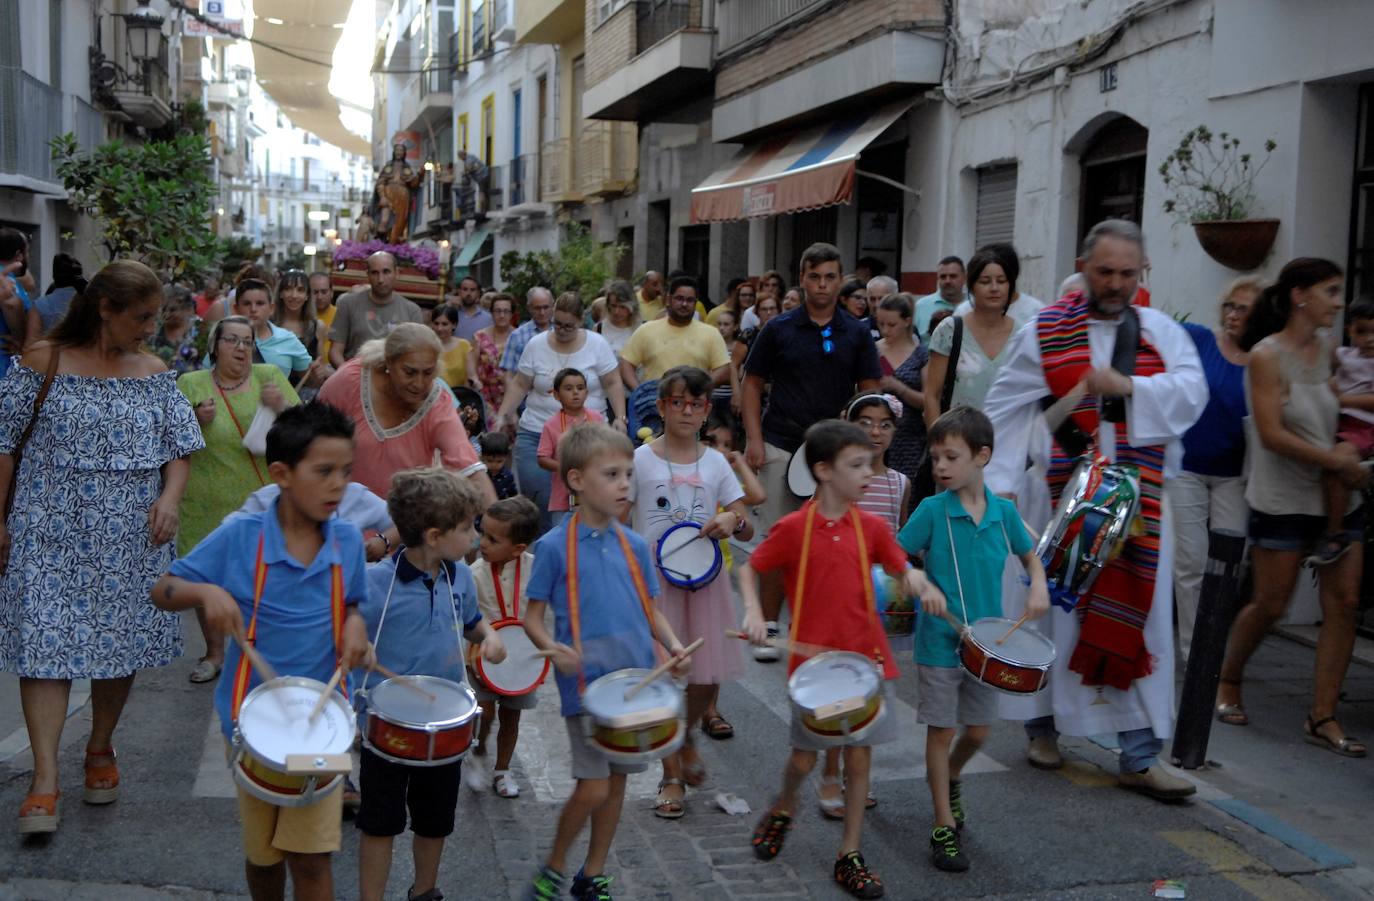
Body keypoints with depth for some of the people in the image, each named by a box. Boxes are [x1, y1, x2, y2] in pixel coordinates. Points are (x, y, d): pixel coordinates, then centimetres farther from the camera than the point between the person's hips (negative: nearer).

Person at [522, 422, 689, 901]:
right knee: (593, 787, -8)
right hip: (585, 685, -5)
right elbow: (533, 615, -4)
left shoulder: (635, 546, 5)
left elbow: (651, 610, 11)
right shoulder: (554, 547, -8)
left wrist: (673, 645, -7)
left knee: (617, 781, 13)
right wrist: (553, 647, -24)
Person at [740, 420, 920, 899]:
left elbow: (900, 568, 10)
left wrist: (917, 583, -12)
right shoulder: (793, 528, -9)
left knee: (859, 757, 6)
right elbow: (749, 568, 2)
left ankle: (849, 856, 20)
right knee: (804, 759, 7)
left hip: (865, 656, 3)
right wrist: (753, 612, -14)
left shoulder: (870, 526, 0)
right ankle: (783, 808, 41)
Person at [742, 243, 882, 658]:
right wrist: (754, 438, -5)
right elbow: (752, 383, 5)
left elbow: (869, 390, 6)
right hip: (781, 447, -1)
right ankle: (769, 626, 11)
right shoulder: (779, 328, 3)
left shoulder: (857, 333, 6)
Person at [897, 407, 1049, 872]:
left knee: (978, 731, 14)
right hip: (940, 641, -3)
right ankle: (944, 826, 17)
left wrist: (1038, 586, -5)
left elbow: (1029, 554, 14)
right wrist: (923, 585, -24)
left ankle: (950, 778, 45)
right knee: (941, 731, 4)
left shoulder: (1004, 511, -2)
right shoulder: (932, 510, -11)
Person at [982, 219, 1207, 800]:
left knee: (1136, 619, 3)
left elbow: (1191, 392, -6)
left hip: (1139, 500, 2)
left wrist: (1129, 386, -22)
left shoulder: (1162, 332, 9)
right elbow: (1006, 409, 0)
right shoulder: (1045, 331, 2)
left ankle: (1139, 757, 10)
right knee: (1054, 606, 5)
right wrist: (999, 482, -7)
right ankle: (1043, 725, 25)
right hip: (1063, 496, -2)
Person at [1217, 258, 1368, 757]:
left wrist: (1349, 448, 3)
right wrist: (1337, 461, -14)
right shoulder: (1267, 356, -12)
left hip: (1337, 497, 6)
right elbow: (1272, 434, -17)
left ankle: (1322, 717, 8)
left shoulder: (1325, 349, 7)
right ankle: (1228, 683, 28)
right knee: (1270, 605, 2)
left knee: (1344, 603, 0)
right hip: (1284, 500, -6)